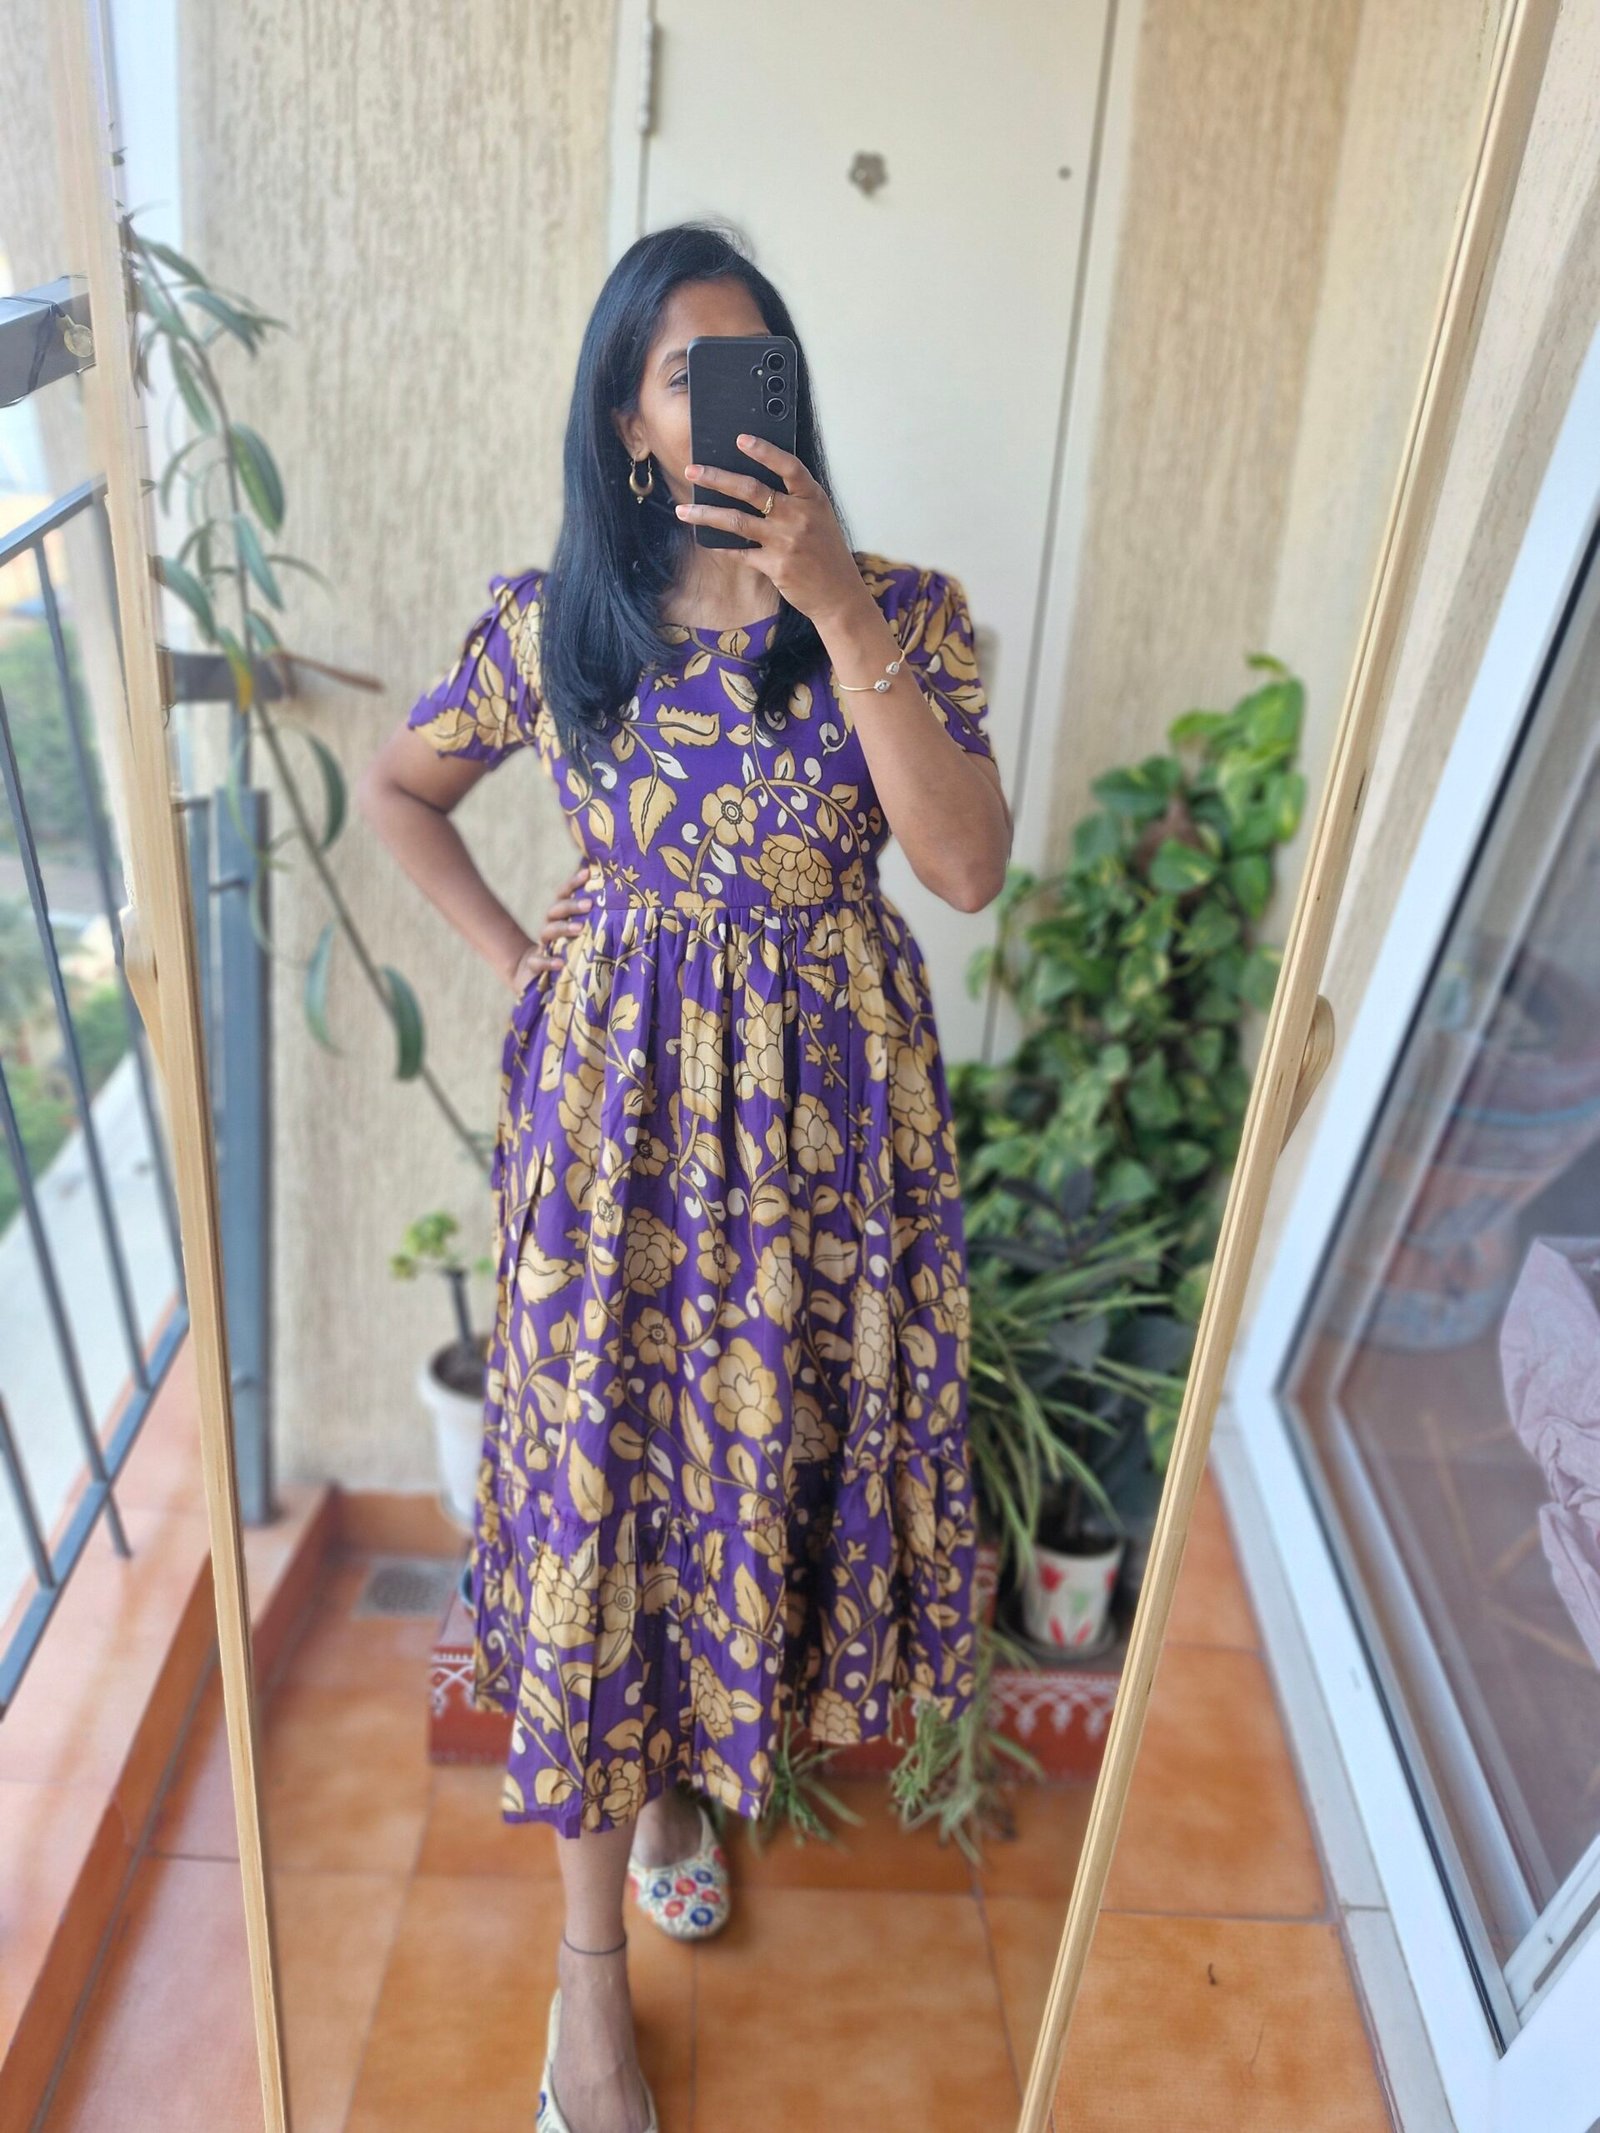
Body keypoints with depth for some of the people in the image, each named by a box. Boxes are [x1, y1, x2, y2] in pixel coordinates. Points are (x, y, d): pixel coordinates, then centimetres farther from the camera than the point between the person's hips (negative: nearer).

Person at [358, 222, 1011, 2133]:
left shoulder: (900, 608, -3)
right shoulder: (552, 618, -1)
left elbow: (970, 867, -17)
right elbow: (398, 787, 14)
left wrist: (839, 610, -22)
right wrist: (515, 959, 2)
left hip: (826, 1111, 1)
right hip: (619, 1110, 0)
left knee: (764, 1453, 15)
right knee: (604, 1479, 6)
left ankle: (679, 1773, 48)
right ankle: (592, 1958, 27)